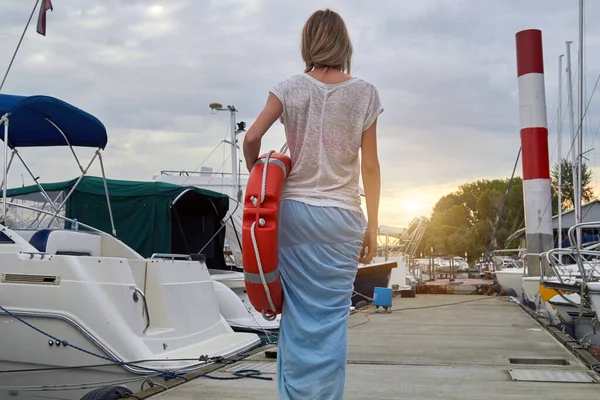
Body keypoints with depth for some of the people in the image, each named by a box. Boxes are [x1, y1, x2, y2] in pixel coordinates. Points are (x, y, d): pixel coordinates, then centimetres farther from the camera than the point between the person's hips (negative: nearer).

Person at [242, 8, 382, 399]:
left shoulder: (290, 88, 2)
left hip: (295, 211, 1)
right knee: (332, 315, 4)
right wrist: (372, 225, 5)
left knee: (298, 313, 6)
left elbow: (252, 137, -7)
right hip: (341, 216, -1)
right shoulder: (365, 93, 2)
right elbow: (370, 166, 1)